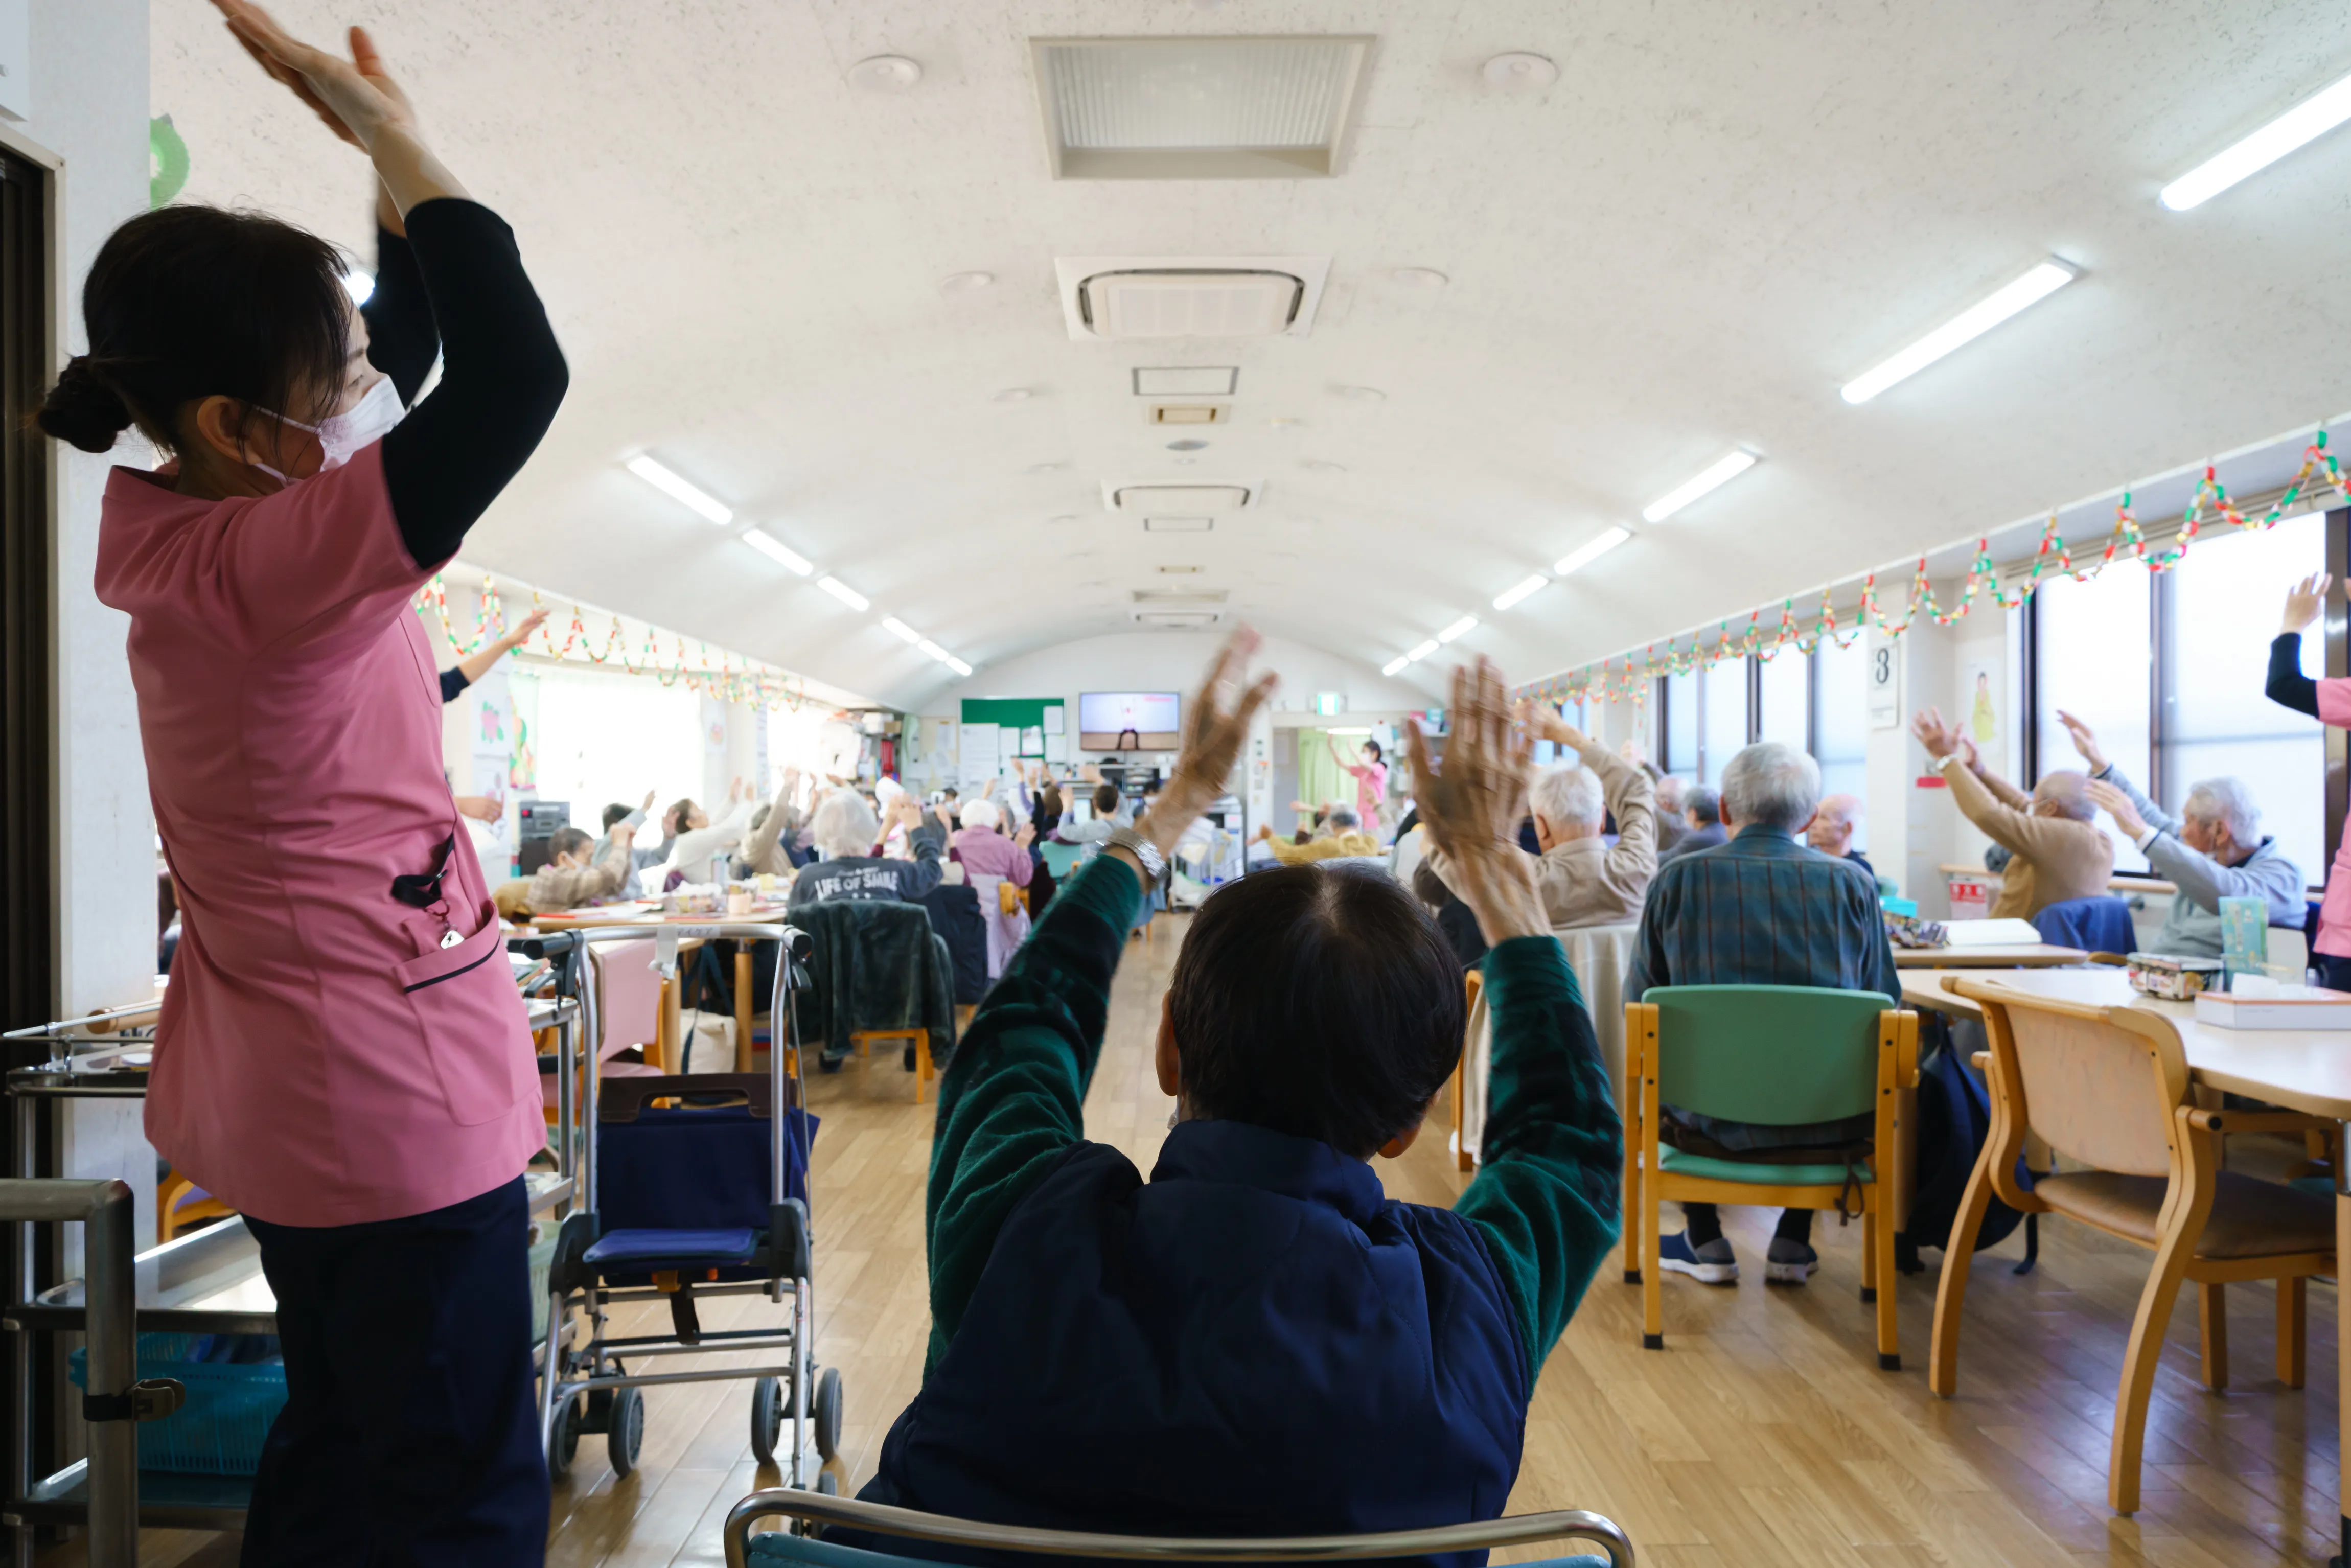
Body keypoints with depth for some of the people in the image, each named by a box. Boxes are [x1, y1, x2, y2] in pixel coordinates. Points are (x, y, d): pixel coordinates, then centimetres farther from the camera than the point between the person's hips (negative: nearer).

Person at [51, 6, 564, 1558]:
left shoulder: (183, 525, 5)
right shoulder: (267, 563, -23)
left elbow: (413, 348, 15)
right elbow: (516, 373, -32)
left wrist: (388, 147, 5)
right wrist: (391, 128, -18)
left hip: (283, 1082, 10)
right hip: (396, 1095, -10)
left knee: (341, 1444, 24)